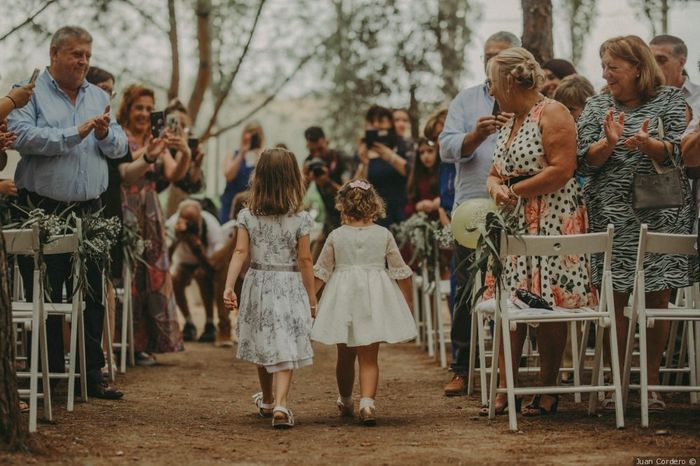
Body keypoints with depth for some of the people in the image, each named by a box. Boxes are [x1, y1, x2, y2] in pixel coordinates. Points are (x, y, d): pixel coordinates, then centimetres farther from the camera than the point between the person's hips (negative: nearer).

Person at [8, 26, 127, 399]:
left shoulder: (98, 97, 15)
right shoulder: (30, 93, -2)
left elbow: (119, 148, 12)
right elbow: (23, 136, -18)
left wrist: (105, 134, -10)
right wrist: (75, 134, -19)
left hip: (89, 211, 5)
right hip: (42, 210, -5)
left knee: (91, 298, 6)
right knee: (45, 299, 1)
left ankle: (92, 375, 13)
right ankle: (49, 374, 9)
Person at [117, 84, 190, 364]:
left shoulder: (159, 140, 13)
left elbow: (173, 175, -2)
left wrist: (185, 155, -22)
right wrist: (147, 154, -36)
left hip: (150, 217, 6)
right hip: (122, 215, -6)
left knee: (153, 278, 3)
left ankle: (142, 344, 10)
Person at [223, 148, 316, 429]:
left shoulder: (247, 216, -3)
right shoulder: (300, 219, -9)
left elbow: (240, 252, -10)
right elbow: (305, 260, -8)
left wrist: (228, 287, -13)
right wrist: (312, 298, 0)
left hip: (258, 283, 3)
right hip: (289, 286, -3)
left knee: (263, 342, 19)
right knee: (285, 348, -1)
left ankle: (267, 401, 38)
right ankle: (280, 404, -19)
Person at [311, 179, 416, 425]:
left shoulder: (336, 236, -2)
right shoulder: (383, 235, -1)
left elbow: (320, 273, 0)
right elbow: (401, 272, 2)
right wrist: (407, 303, 13)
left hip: (343, 298, 1)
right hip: (374, 298, -1)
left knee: (345, 356, 17)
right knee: (369, 358, 1)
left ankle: (345, 401, 35)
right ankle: (367, 402, -20)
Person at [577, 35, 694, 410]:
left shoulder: (670, 100, 4)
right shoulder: (597, 106, 9)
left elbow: (677, 154, -5)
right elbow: (584, 162, 1)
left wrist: (647, 143, -24)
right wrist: (609, 142, -18)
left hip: (661, 214, -1)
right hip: (611, 217, 1)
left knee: (657, 298, 0)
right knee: (615, 299, -3)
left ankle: (652, 382, 7)